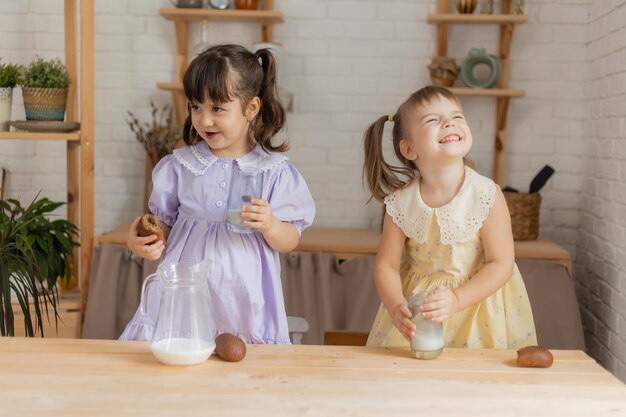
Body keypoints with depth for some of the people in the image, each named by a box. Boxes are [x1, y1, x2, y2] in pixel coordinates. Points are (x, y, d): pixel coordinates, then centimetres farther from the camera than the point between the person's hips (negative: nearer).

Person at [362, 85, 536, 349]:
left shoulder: (487, 196, -18)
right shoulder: (400, 203, -13)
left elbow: (501, 264, -16)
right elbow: (386, 265, -6)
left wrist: (457, 299, -28)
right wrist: (396, 307, -24)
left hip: (477, 297, -1)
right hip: (417, 304, 1)